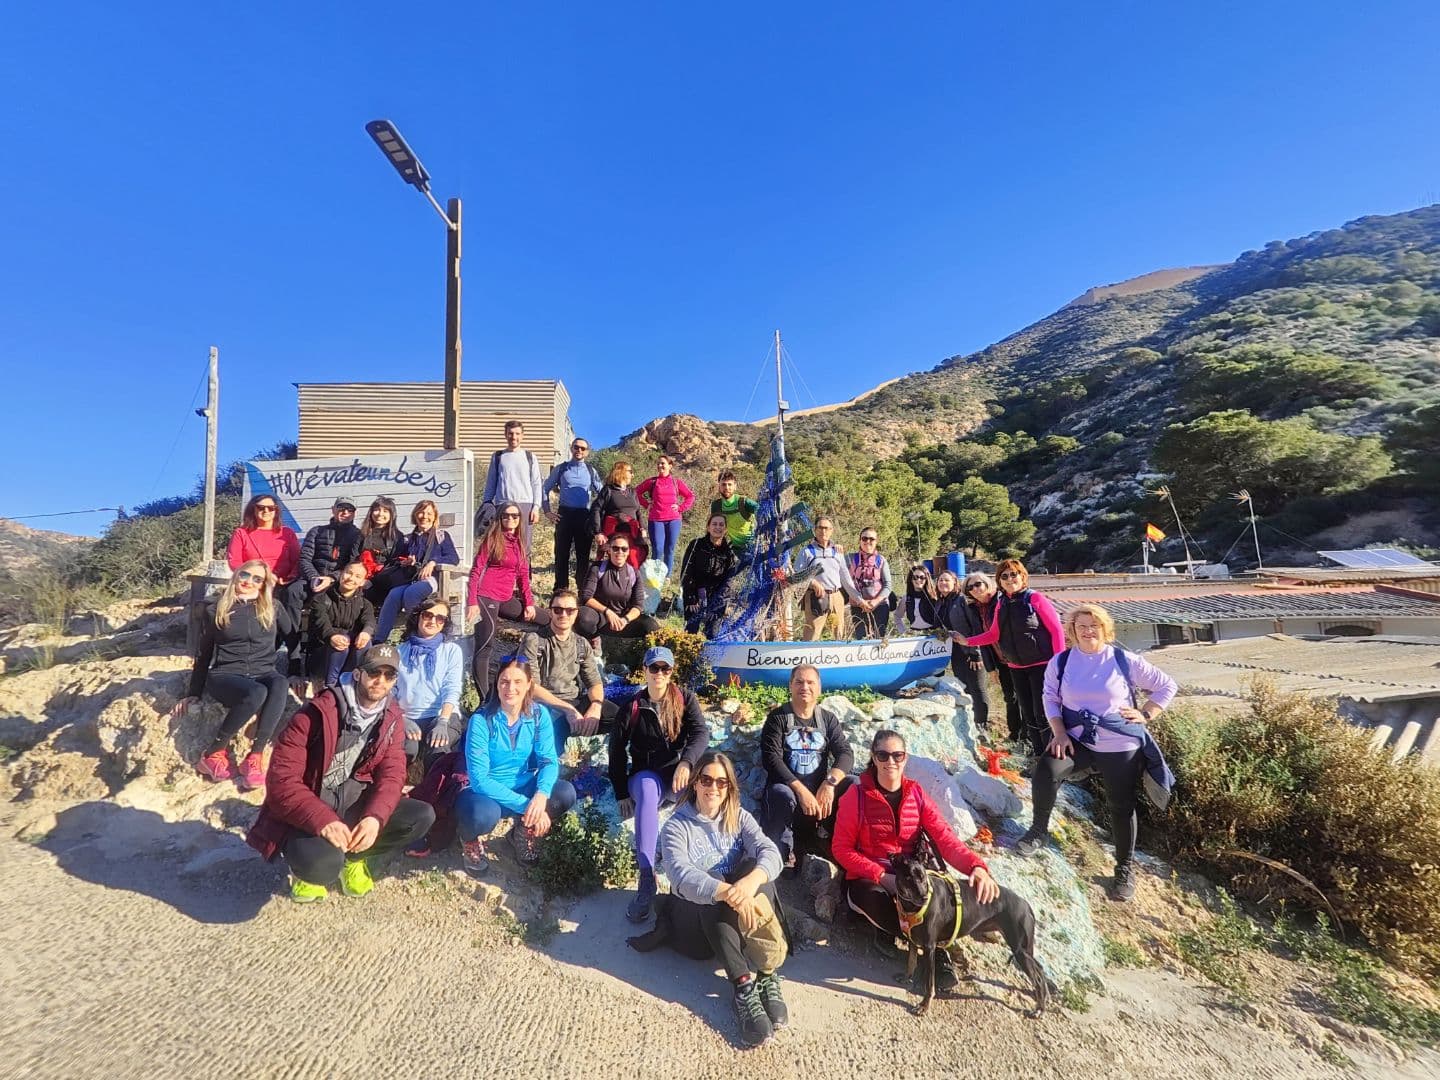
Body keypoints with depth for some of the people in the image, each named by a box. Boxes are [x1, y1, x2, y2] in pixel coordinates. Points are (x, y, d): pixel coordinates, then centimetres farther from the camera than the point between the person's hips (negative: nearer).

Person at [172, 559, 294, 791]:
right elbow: (203, 653, 13)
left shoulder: (273, 608, 12)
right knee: (256, 693, -37)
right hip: (225, 676, -1)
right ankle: (213, 755, -21)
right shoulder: (215, 609, 9)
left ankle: (254, 758, -37)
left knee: (280, 684, -37)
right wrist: (194, 693, 12)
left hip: (263, 674, 1)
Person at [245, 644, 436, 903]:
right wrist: (323, 820, -35)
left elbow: (391, 773, -8)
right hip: (307, 811, -5)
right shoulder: (317, 713, -20)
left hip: (352, 798, 5)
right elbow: (282, 780, -22)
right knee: (322, 861, -35)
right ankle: (309, 867, 5)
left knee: (422, 816, -15)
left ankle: (355, 857, 11)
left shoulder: (391, 718, -3)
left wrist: (375, 817, -27)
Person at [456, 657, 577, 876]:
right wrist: (525, 805, -29)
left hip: (524, 787, 4)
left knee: (565, 793, -23)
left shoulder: (539, 714, -9)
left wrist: (541, 795, -34)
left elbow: (549, 760, -13)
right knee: (483, 814, -37)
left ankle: (525, 832, 8)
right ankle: (470, 840, 3)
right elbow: (479, 779, -23)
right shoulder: (481, 721, -20)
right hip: (487, 793, -3)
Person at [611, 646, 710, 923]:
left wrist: (686, 763, -33)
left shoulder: (686, 700, 1)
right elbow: (617, 749, 4)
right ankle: (646, 879, -39)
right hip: (646, 774, -1)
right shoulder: (632, 706, 1)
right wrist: (622, 793, -2)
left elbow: (701, 733, -14)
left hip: (679, 771, 1)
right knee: (647, 791, -37)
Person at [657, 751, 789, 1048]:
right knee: (713, 900, -36)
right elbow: (680, 875, -29)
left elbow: (770, 852, -18)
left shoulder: (739, 817, 1)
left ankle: (766, 977, -32)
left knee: (756, 868, -29)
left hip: (740, 917, 2)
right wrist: (727, 892, -47)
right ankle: (745, 986, -41)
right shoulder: (677, 825, -9)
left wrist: (751, 882, -42)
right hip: (695, 914, -2)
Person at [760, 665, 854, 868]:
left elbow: (845, 753, -2)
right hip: (787, 786, -3)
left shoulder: (828, 719, 10)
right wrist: (801, 790, -24)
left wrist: (829, 783, -22)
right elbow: (771, 759, -12)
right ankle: (781, 858, -14)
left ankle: (826, 843, -2)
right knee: (782, 794, -35)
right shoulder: (777, 717, 0)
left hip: (820, 789, 3)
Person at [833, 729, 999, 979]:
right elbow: (841, 848, -11)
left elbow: (945, 838, -11)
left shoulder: (916, 794, -1)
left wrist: (975, 866, -30)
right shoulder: (856, 796, -11)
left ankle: (890, 927, -4)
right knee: (871, 897, -36)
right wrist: (882, 876, -23)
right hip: (869, 879, -2)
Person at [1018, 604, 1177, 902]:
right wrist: (1059, 733, -9)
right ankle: (1038, 829, 1)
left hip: (1121, 746, 0)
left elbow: (1167, 686, 3)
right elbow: (1051, 697, 2)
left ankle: (1125, 867, 32)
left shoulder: (1125, 660, -7)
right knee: (1045, 773, -24)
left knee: (1121, 806, 8)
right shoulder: (1060, 661, -2)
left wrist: (1146, 715, -6)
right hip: (1076, 740, 1)